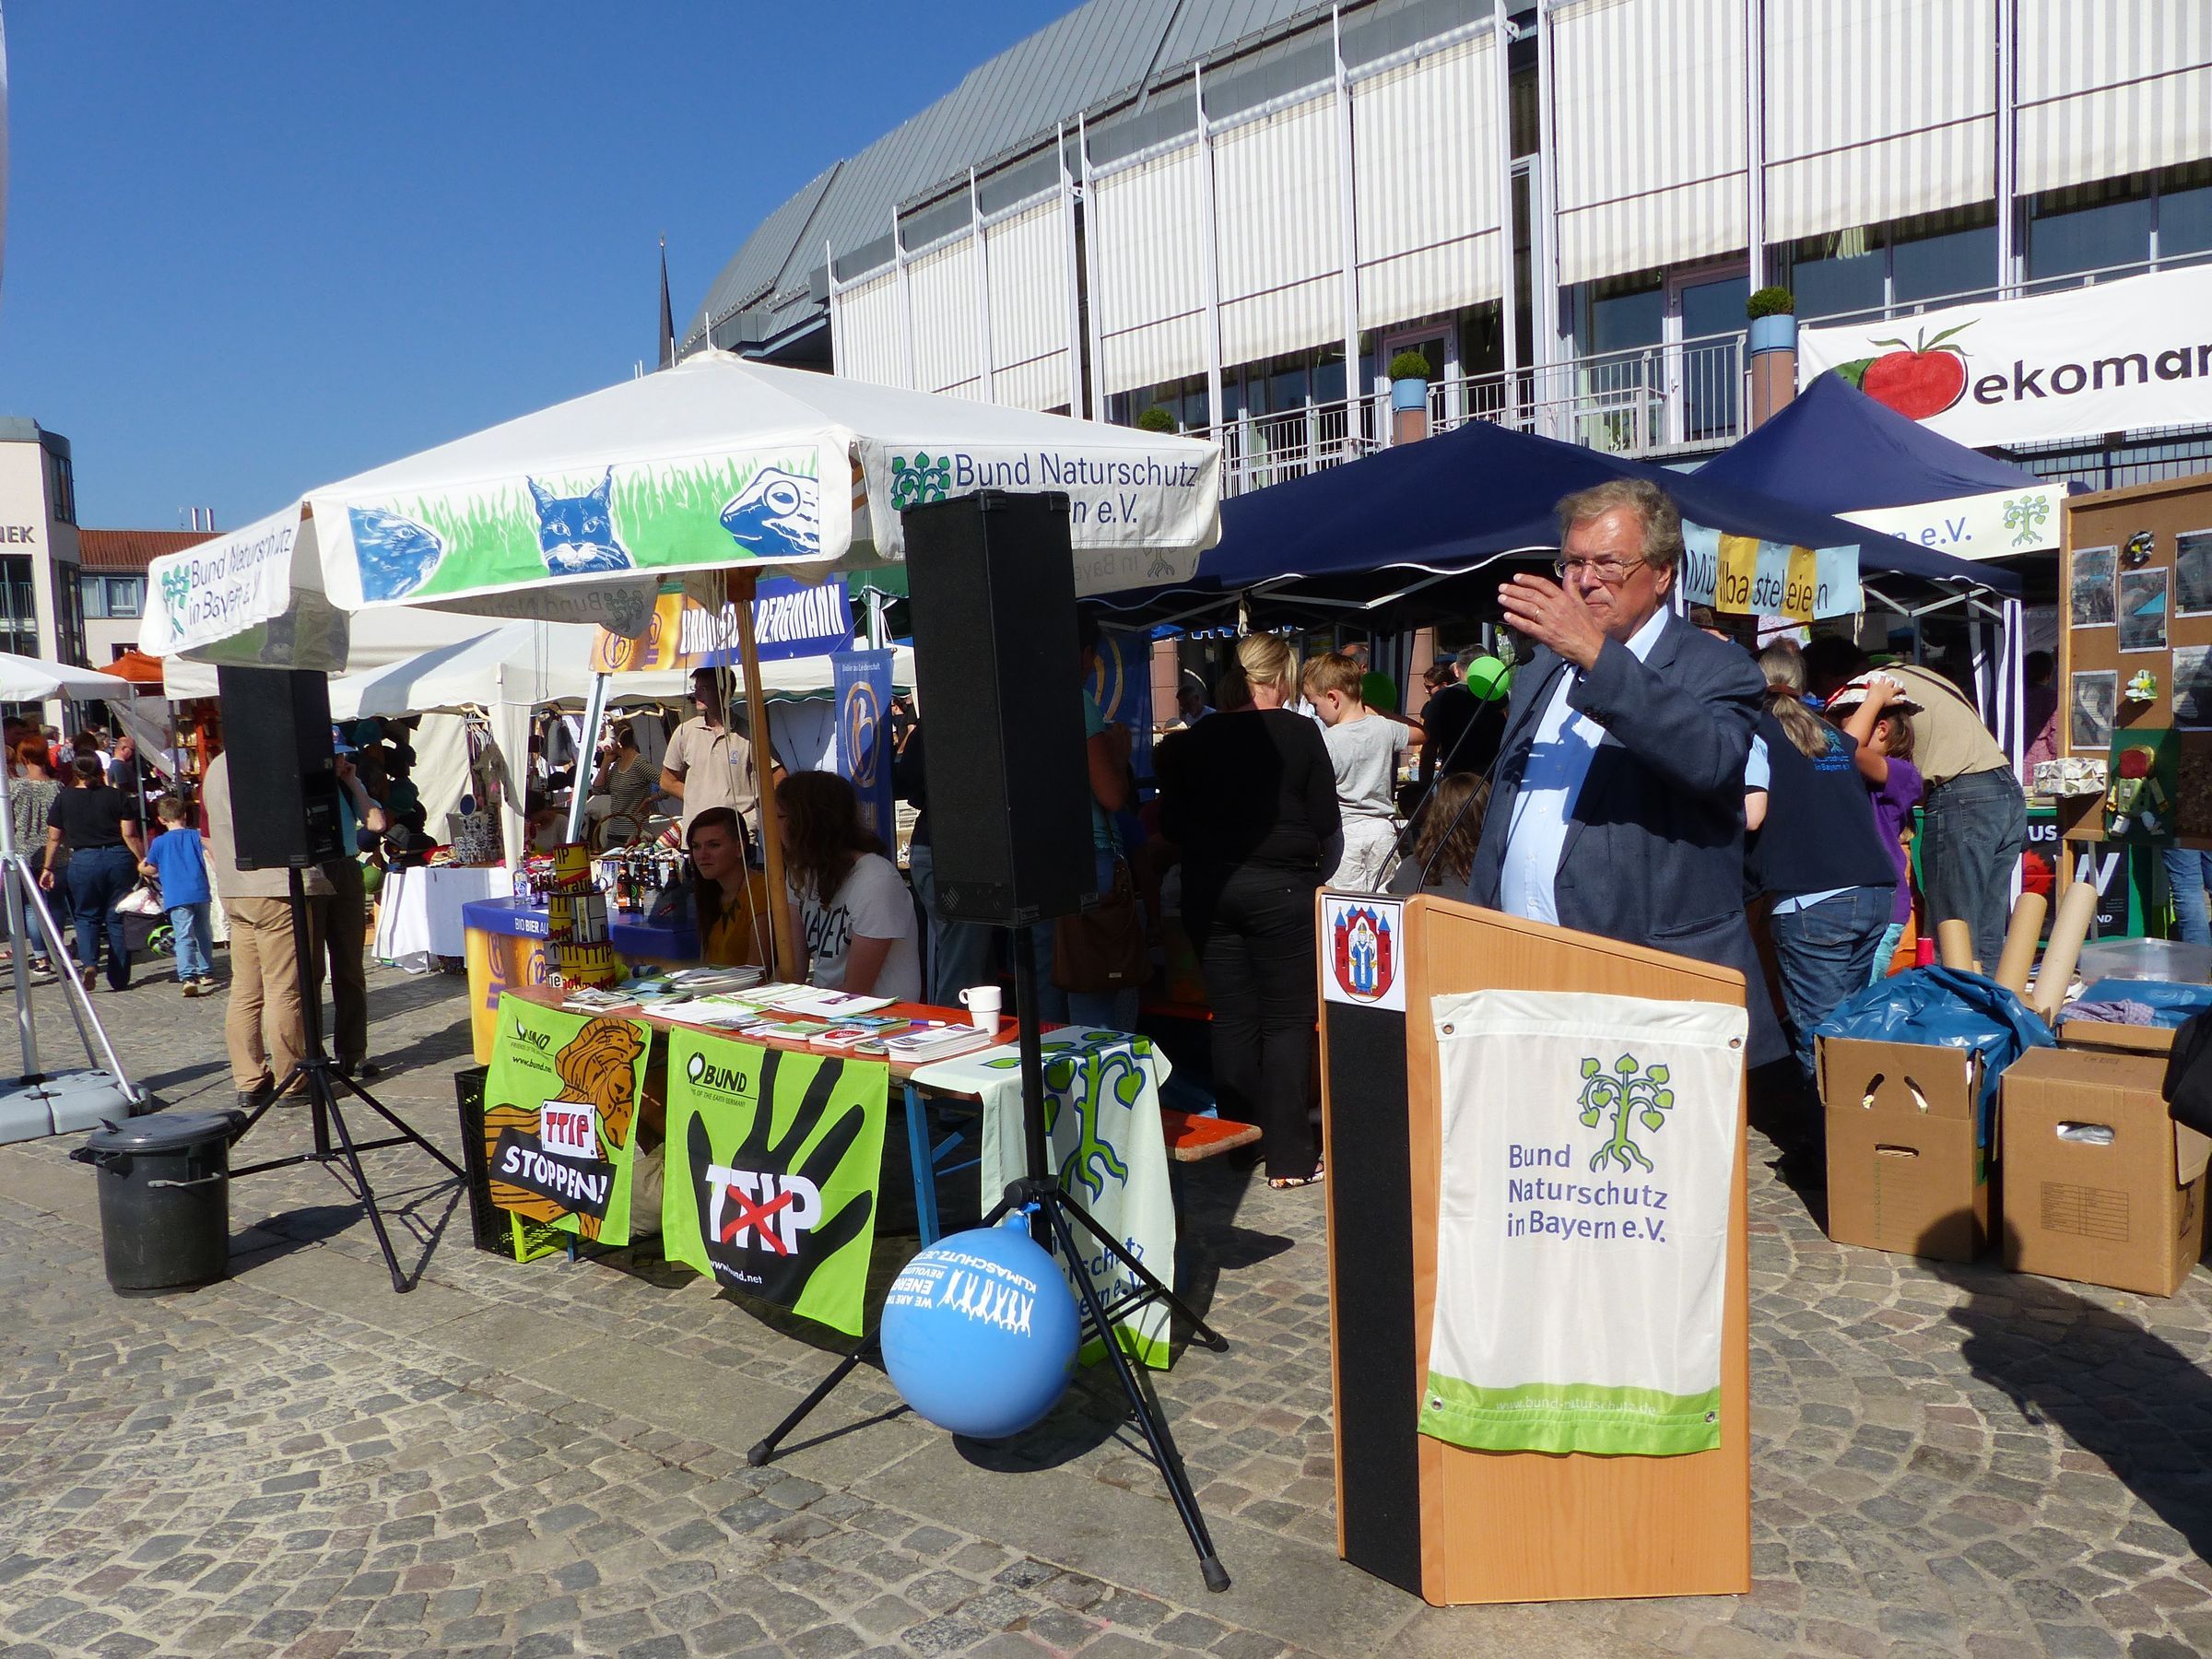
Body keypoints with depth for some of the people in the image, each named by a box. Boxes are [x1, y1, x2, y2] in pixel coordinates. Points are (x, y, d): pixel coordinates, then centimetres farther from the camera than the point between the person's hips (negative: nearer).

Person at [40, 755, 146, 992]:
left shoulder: (63, 798, 4)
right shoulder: (117, 796, 2)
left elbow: (54, 838, 7)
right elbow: (130, 834, -5)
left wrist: (48, 868, 16)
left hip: (83, 861, 0)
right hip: (119, 858, 0)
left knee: (86, 916, 15)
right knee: (117, 919, 7)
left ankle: (89, 962, -10)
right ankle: (119, 979, 9)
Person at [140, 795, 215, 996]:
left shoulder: (159, 842, 1)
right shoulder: (197, 835, 6)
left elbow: (152, 869, 11)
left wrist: (141, 869, 33)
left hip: (177, 896, -3)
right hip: (201, 892, 3)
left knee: (184, 937, -10)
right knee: (203, 934, 17)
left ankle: (188, 977, -25)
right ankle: (206, 973, 24)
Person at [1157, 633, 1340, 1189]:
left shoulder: (1194, 740, 2)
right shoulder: (1299, 733, -6)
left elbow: (1171, 824, 6)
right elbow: (1327, 823, -3)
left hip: (1209, 889, 4)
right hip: (1281, 887, -3)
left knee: (1232, 1020, 11)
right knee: (1287, 1022, 3)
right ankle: (1289, 1156, 5)